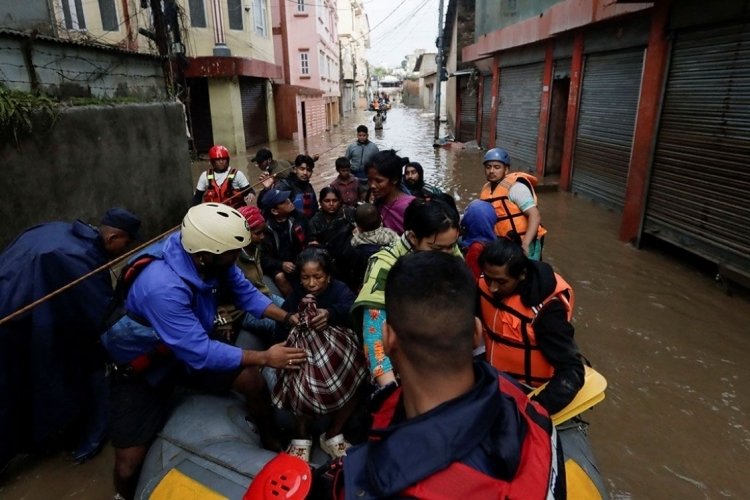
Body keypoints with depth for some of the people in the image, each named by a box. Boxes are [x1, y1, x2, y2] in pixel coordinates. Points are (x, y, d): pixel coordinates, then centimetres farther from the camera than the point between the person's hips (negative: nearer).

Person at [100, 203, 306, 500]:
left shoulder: (211, 260, -21)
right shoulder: (163, 288, -41)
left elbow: (246, 293, -6)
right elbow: (200, 354, -36)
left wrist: (287, 317, -20)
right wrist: (265, 358, -30)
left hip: (193, 343, 6)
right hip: (141, 365, -5)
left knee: (254, 383, -7)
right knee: (129, 464, -9)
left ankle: (269, 443, 22)